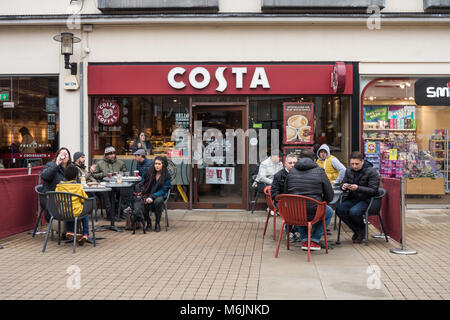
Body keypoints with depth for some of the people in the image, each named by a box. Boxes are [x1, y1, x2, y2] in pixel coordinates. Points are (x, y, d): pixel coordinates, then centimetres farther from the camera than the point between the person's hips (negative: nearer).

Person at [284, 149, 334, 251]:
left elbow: (286, 194, 13)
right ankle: (315, 240, 19)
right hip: (312, 213, -3)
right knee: (329, 211, 30)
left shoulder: (291, 171, 6)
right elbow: (330, 197, 0)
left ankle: (304, 240, 26)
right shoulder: (319, 172, -2)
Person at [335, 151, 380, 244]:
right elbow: (343, 183, 16)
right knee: (339, 209, -22)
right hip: (352, 198, 6)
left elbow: (373, 190, -16)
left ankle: (362, 229, 1)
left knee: (354, 212, -33)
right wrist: (343, 186, -11)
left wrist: (358, 188, -29)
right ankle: (357, 230, -2)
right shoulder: (349, 170, 6)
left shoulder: (372, 172, -11)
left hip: (366, 200, -6)